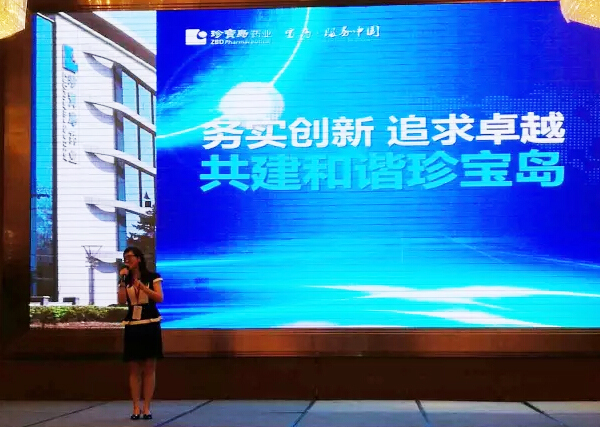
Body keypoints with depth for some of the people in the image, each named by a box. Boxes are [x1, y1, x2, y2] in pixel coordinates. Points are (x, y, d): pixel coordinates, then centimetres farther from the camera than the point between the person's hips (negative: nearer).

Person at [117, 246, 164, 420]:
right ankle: (136, 408, 6)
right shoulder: (125, 280, 9)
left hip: (150, 325, -3)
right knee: (134, 369, 2)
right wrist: (122, 281, -8)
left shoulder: (152, 277, 0)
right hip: (132, 326, 3)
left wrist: (141, 286, -15)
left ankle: (147, 408, 3)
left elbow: (159, 298, -10)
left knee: (149, 368, -1)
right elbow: (121, 301, -4)